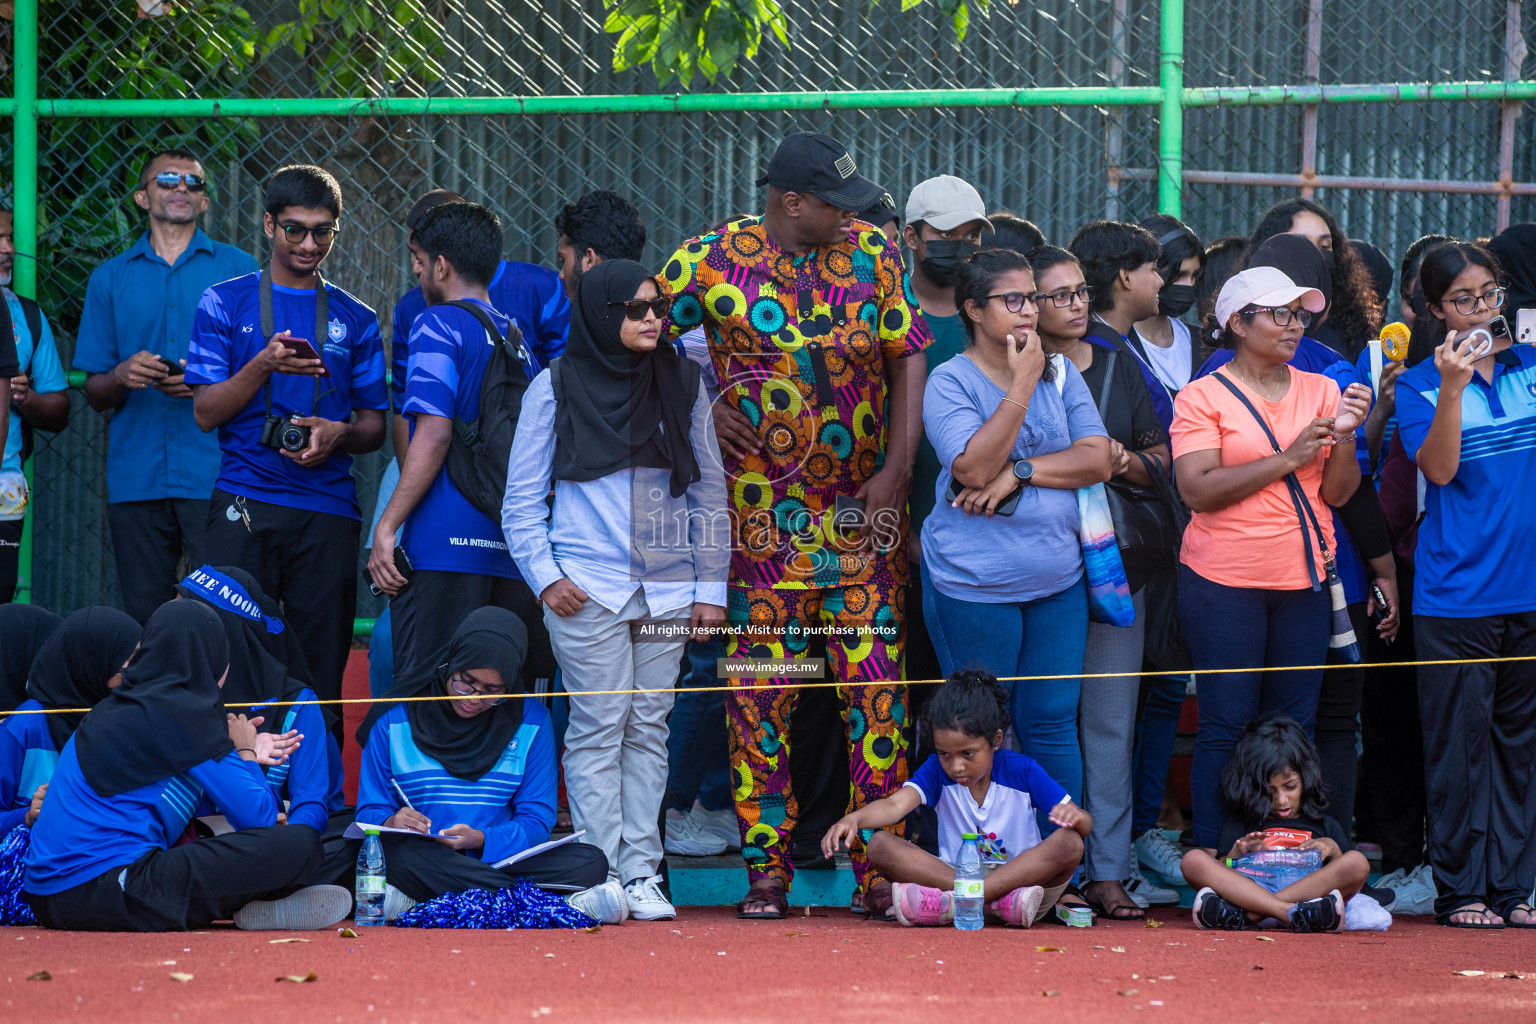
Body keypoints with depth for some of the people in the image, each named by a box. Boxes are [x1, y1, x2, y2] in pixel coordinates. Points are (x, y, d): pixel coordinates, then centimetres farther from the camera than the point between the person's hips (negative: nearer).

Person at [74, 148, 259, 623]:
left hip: (217, 475, -2)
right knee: (145, 619, 2)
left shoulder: (237, 268, 9)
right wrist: (121, 377, -9)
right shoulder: (110, 278, 14)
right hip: (135, 478, 2)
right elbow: (95, 394, 13)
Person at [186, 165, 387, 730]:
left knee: (321, 666, 0)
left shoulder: (356, 321, 14)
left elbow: (375, 425, 15)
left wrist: (338, 434, -8)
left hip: (329, 508, 2)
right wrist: (264, 366, -15)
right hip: (245, 504, -2)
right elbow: (206, 411, 2)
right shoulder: (226, 304, 8)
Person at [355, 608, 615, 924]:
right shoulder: (395, 719, 4)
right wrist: (391, 823, -19)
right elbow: (371, 812, 6)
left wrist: (480, 839, -17)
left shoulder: (531, 721, 7)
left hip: (499, 859, 1)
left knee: (590, 862, -24)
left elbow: (536, 822, 3)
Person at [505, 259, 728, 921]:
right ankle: (602, 875, -5)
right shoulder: (557, 388, 2)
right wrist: (545, 576, -5)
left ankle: (641, 872, 4)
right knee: (599, 728, -7)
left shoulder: (682, 384, 9)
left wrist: (711, 587, 8)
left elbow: (710, 490, 13)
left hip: (667, 588, 3)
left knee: (649, 728, 2)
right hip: (587, 588, -3)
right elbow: (522, 500, 6)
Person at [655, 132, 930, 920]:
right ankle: (767, 869, 6)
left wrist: (896, 470, -3)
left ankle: (879, 866, 1)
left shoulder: (873, 255, 4)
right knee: (760, 695, -1)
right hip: (761, 519, -2)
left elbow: (908, 358, 5)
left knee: (877, 691, -3)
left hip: (863, 515, 2)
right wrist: (700, 407, -3)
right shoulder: (713, 262, -4)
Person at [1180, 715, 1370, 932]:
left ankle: (1243, 915, -41)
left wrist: (1333, 849, 3)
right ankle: (1293, 913, -49)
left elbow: (1351, 876, 19)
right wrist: (1236, 852, -1)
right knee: (1193, 860, -24)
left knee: (1358, 862, -27)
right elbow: (1219, 876, 17)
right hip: (1249, 893, 0)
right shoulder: (1238, 826, 30)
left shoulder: (1325, 826, 31)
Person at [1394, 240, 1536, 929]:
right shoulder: (1419, 385, 1)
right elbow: (1439, 468, -12)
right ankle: (1460, 889, 4)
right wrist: (1453, 386, -22)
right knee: (1459, 743, -1)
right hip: (1456, 594, -3)